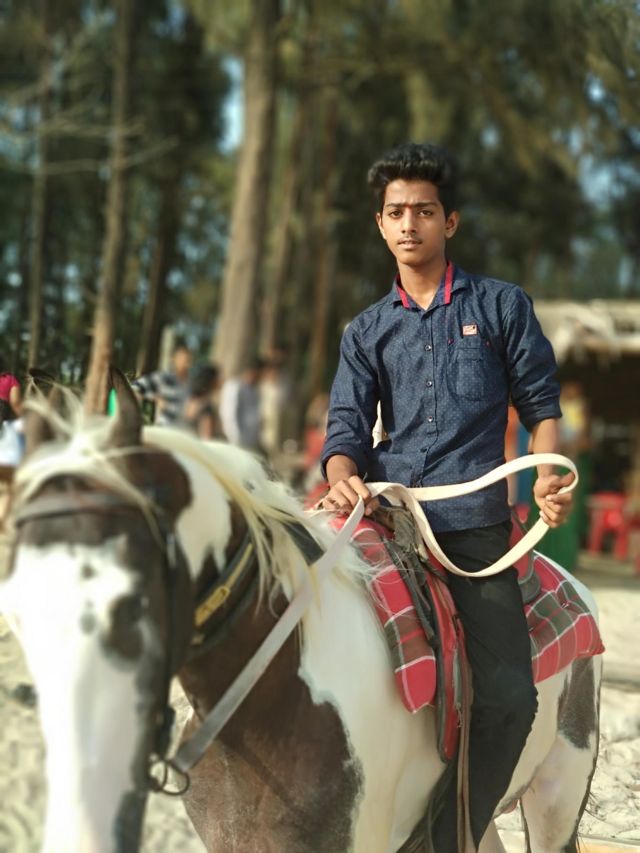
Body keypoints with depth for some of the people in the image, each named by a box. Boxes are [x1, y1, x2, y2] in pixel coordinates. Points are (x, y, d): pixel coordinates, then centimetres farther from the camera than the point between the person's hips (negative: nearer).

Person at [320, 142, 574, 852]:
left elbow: (539, 405, 12)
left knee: (508, 699, -12)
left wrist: (549, 476, -6)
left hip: (473, 526, -2)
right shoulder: (368, 331, 16)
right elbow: (347, 424, 6)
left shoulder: (500, 306, 11)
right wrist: (343, 479, -16)